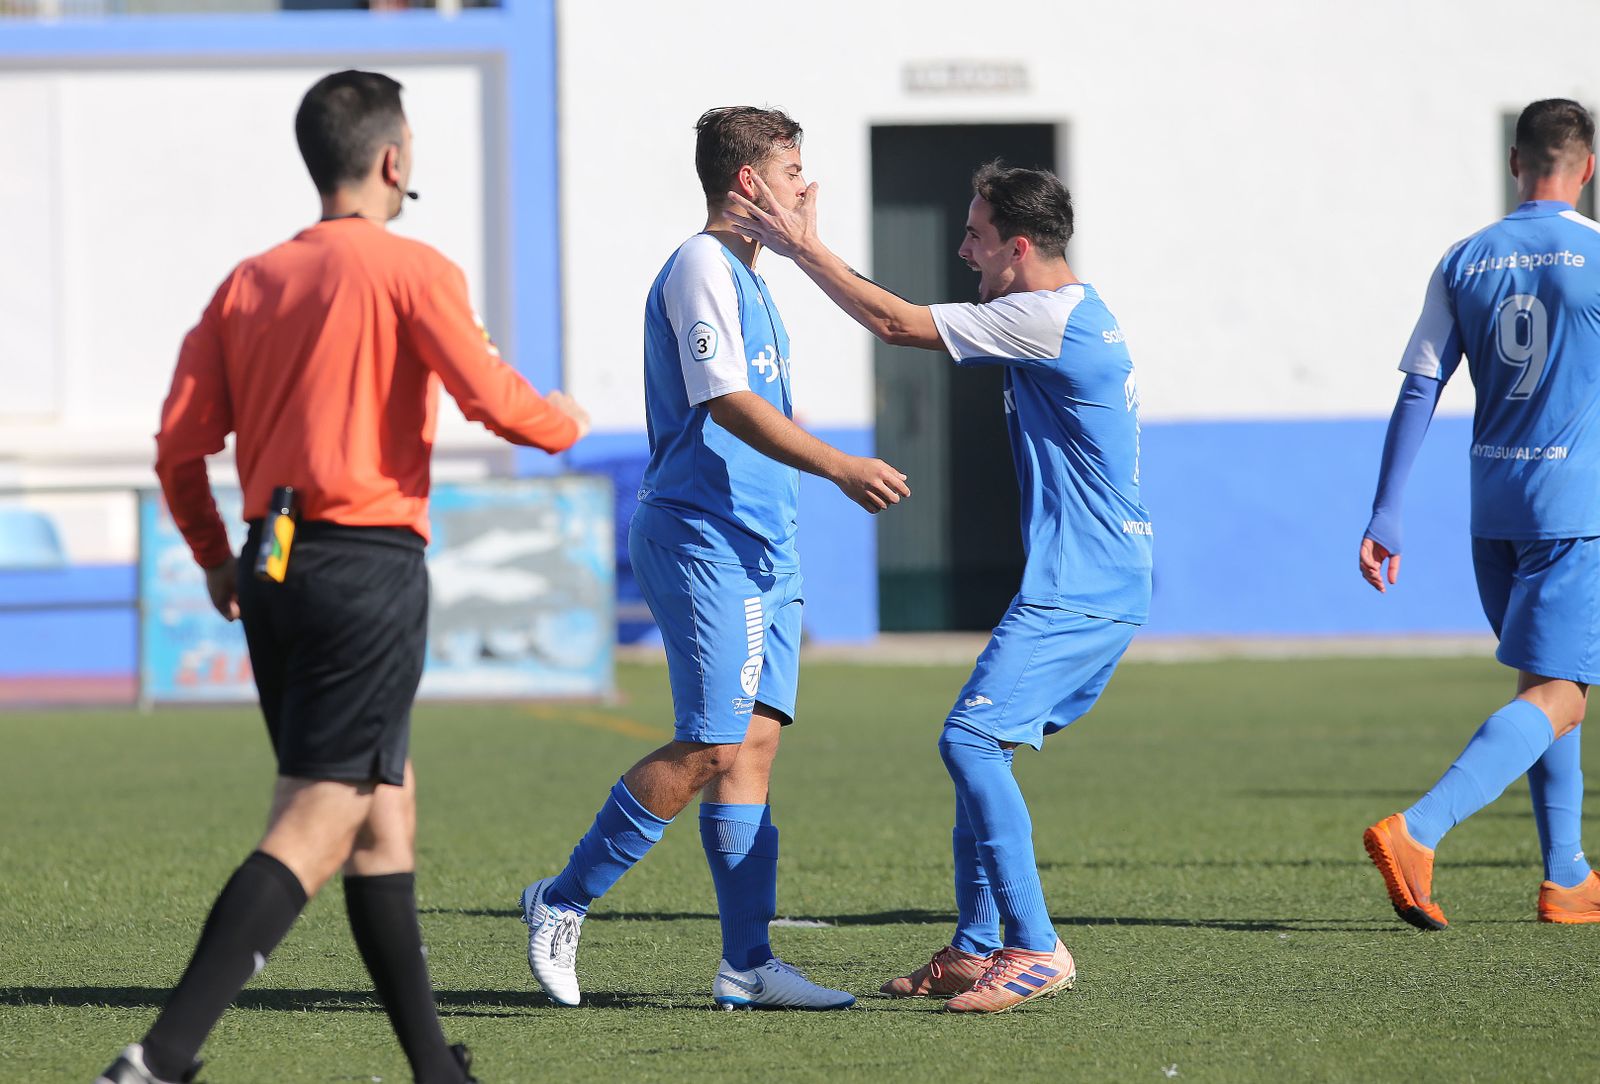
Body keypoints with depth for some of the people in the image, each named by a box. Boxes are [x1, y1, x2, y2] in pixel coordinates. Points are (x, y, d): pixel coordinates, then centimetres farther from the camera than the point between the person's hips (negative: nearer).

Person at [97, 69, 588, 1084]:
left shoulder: (250, 281, 10)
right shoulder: (412, 270, -7)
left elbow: (180, 445, 8)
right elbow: (495, 400, -13)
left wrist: (218, 558, 22)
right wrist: (566, 422, 9)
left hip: (274, 567, 7)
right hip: (372, 564, -7)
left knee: (387, 805, 18)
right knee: (318, 827, -8)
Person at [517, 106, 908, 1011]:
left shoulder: (749, 280, 20)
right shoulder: (701, 267, -10)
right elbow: (728, 402, -19)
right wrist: (842, 468, -21)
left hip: (764, 546, 10)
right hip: (702, 537, -10)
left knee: (755, 742, 4)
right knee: (711, 749, -12)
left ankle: (748, 964, 2)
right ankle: (564, 902, -1)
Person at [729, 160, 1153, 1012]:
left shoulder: (1048, 318, -15)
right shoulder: (1072, 316, 17)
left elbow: (895, 324, -11)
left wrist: (802, 247, -2)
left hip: (1075, 590, -11)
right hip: (1102, 587, 11)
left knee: (972, 739, -17)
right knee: (979, 746, 14)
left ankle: (1035, 948, -17)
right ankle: (976, 949, 18)